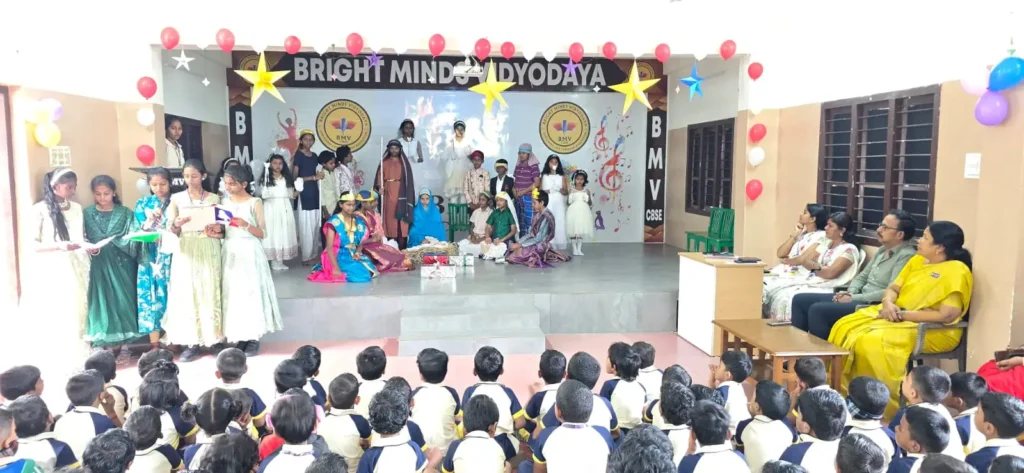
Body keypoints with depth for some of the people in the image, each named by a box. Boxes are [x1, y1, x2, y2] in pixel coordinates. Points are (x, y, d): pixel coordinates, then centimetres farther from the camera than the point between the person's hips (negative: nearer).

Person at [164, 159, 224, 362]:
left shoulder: (214, 198, 5)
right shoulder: (177, 198, 5)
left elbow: (222, 228, 6)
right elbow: (170, 230, 2)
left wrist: (216, 230, -16)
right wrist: (176, 224, -19)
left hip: (209, 251, 0)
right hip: (186, 252, 0)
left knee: (210, 293, 2)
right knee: (187, 294, -2)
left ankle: (214, 339, 10)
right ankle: (193, 343, 4)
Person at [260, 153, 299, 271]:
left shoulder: (287, 178, 11)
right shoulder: (266, 178, -2)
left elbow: (291, 195, 12)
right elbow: (263, 194, -6)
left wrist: (296, 193, -6)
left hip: (285, 208, 4)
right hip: (271, 208, -4)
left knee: (285, 233, 4)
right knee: (273, 233, -4)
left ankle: (281, 261, 11)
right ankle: (274, 262, 3)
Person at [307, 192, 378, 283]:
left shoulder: (358, 221, 7)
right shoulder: (334, 222, -11)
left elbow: (360, 243, 15)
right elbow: (329, 247, -14)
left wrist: (357, 253, -8)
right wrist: (336, 268, -23)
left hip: (353, 257, 7)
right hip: (339, 258, -7)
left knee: (368, 272, -16)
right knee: (361, 275, -25)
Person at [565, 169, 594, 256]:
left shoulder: (586, 190, 4)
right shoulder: (571, 190, 0)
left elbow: (590, 204, 3)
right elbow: (568, 202, -1)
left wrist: (589, 196, -10)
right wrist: (569, 194, -12)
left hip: (583, 212, 2)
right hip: (574, 212, -1)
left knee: (581, 231, 5)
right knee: (573, 231, -1)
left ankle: (579, 249, 12)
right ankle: (574, 249, 8)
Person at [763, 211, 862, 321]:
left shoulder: (849, 250, -5)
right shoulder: (826, 243, 19)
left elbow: (830, 273, -17)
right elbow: (803, 259, 11)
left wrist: (811, 265, -6)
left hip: (825, 287, -8)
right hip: (809, 280, 8)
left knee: (788, 297, -33)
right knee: (769, 286, -11)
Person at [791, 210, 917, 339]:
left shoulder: (906, 256, -12)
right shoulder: (882, 250, 16)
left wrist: (853, 298, -16)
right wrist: (850, 292, -1)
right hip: (860, 298, 9)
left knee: (817, 310, -28)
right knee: (800, 299, -1)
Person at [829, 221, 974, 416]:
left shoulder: (957, 271, -13)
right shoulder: (917, 261, 13)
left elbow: (947, 315, -21)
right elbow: (893, 288, 14)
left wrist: (902, 315, -18)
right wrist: (888, 303, -10)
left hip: (933, 330, -8)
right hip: (896, 316, 9)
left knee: (872, 341, -32)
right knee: (844, 328, -10)